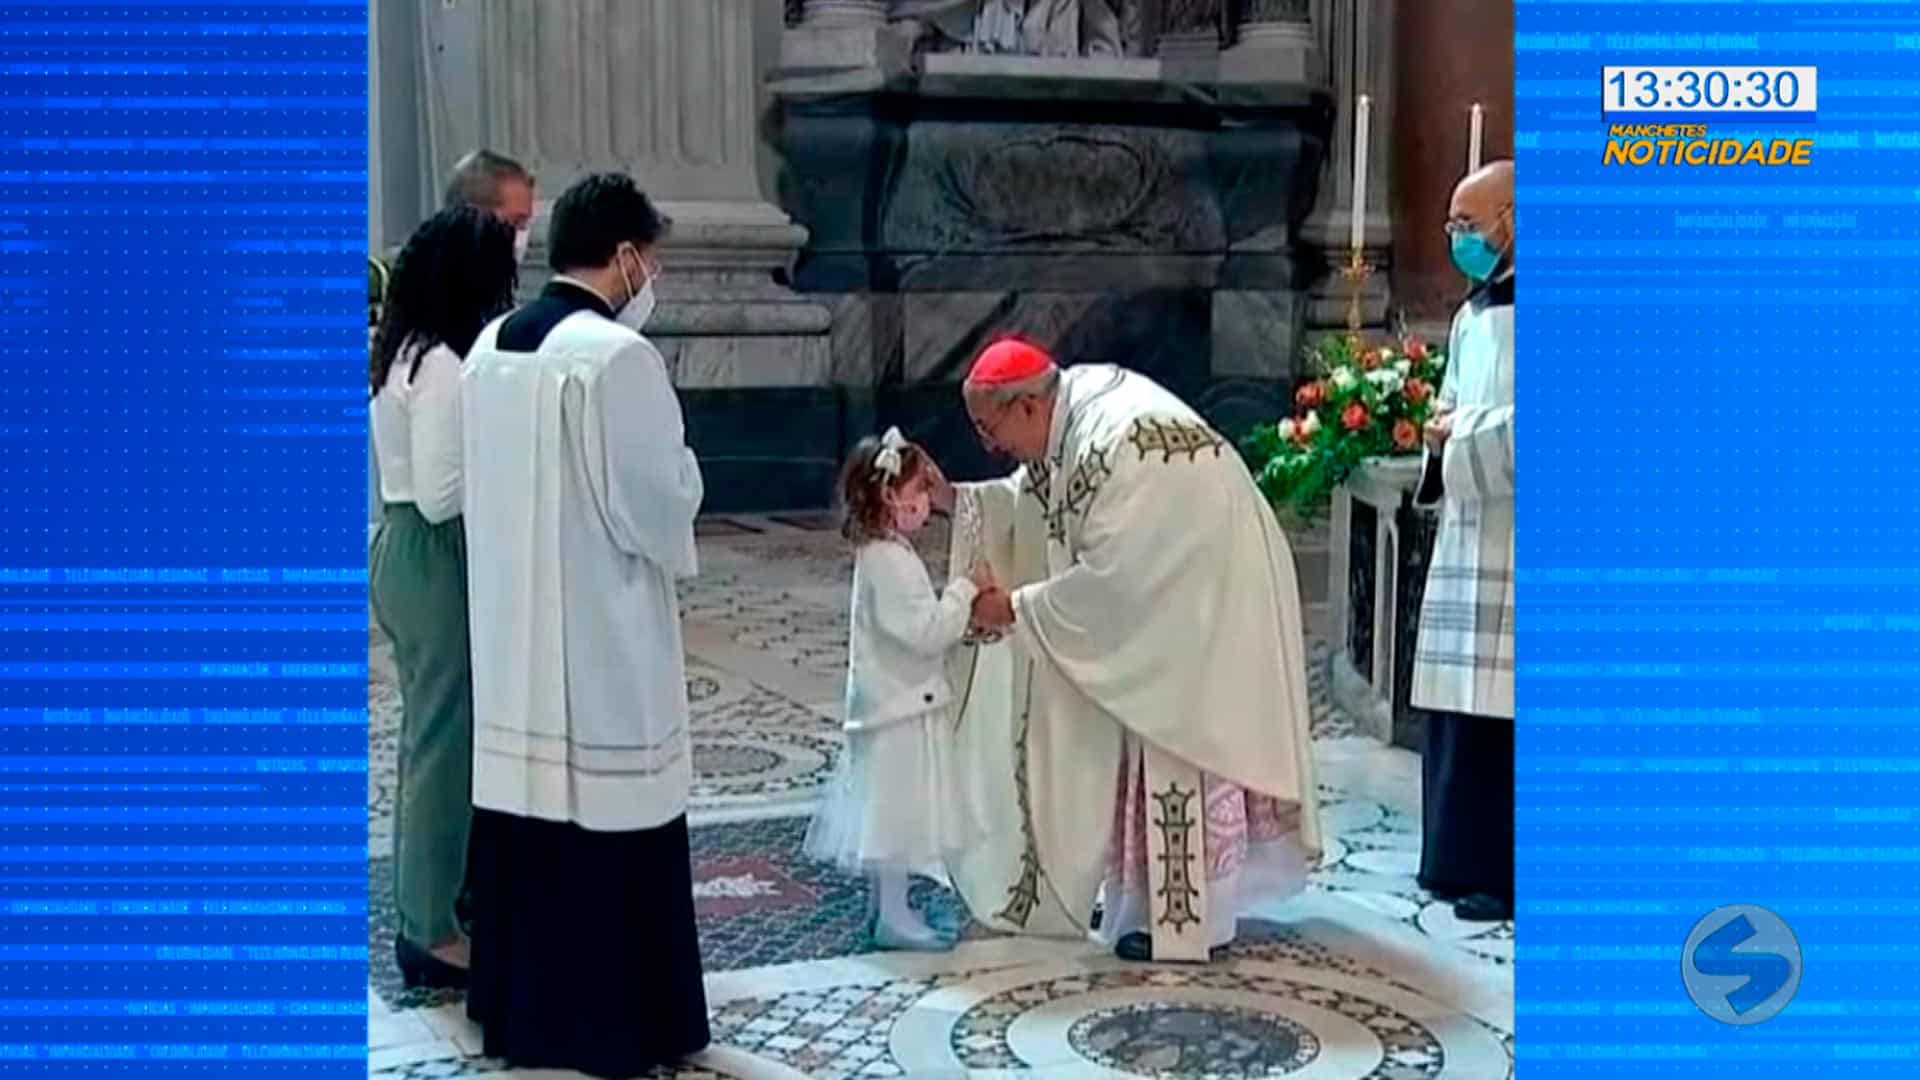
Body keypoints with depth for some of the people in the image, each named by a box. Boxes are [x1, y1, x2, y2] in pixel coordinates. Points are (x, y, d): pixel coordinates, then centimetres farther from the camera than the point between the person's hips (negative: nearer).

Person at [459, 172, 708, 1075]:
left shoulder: (490, 347, 5)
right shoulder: (618, 355, -19)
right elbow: (661, 503, -17)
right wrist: (684, 462, 5)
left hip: (511, 638, 8)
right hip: (602, 640, -7)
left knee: (524, 816, 16)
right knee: (612, 831, 4)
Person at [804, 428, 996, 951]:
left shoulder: (882, 554, 11)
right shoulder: (890, 561, -21)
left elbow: (917, 627, 18)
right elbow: (926, 631, -25)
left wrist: (963, 613, 7)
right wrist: (966, 589, -17)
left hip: (893, 704, 10)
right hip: (902, 709, -10)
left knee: (889, 812, 17)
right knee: (899, 811, -3)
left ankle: (887, 905, 27)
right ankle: (893, 917, 5)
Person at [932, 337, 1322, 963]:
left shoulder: (1117, 442, -32)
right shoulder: (1073, 413, -3)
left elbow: (1110, 574, -30)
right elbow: (1029, 502, 9)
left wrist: (1017, 607, -21)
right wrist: (953, 498, -6)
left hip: (1211, 594, -10)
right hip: (1171, 591, 10)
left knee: (1183, 746, -2)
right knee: (1154, 743, 16)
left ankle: (1190, 922, 10)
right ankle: (1157, 899, 27)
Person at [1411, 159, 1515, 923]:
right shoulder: (1472, 315, 17)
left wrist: (1464, 430, -8)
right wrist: (1441, 433, 4)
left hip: (1511, 545, -8)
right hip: (1468, 537, 8)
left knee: (1498, 710, -8)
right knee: (1463, 708, 9)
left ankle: (1503, 874, -1)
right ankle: (1466, 861, 17)